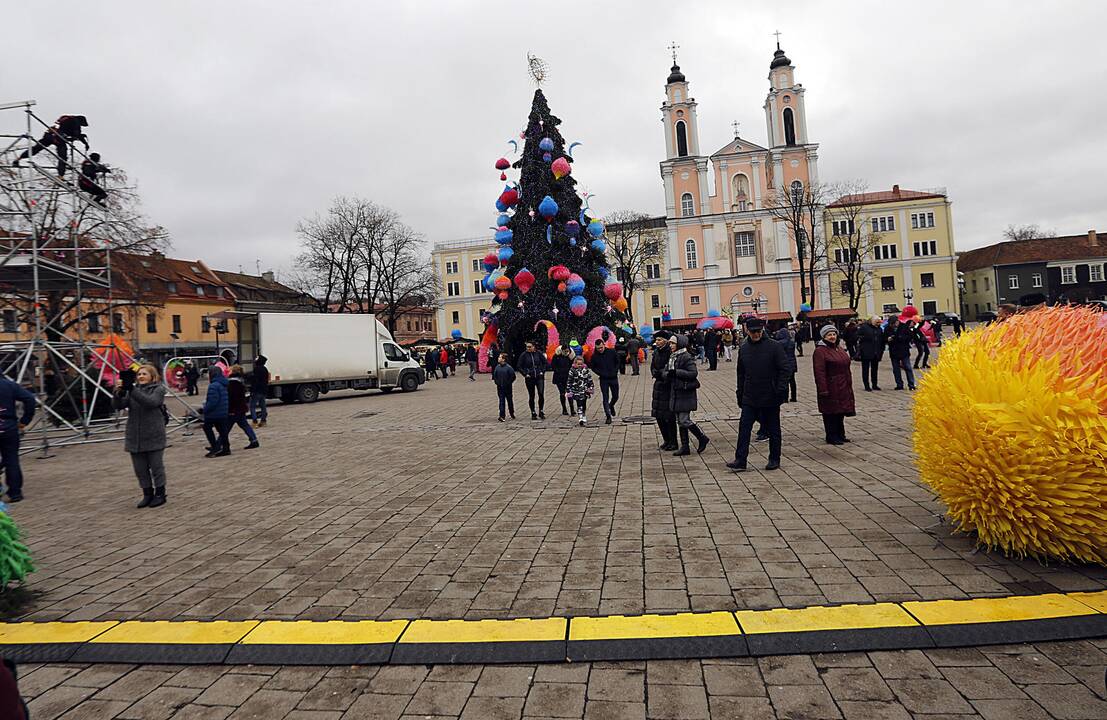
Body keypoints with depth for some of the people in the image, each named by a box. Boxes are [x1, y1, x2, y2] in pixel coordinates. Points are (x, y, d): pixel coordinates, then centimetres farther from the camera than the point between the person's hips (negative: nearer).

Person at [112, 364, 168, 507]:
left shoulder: (158, 389, -2)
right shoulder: (132, 390, 11)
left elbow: (150, 402, -22)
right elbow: (117, 405, -2)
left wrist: (132, 390, -31)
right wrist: (118, 392, -22)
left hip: (154, 437, -5)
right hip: (135, 437, 5)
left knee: (156, 467, 4)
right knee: (140, 468, 10)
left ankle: (160, 494, 17)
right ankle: (147, 494, 23)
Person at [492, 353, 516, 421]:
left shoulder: (508, 367, -13)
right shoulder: (497, 367, 0)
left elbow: (513, 377, -9)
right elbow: (494, 376, 14)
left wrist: (508, 383, -10)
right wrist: (496, 382, 3)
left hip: (507, 388, -3)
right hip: (500, 388, 3)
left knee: (510, 400, 12)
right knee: (501, 401, -1)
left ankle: (512, 414, 30)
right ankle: (502, 416, -5)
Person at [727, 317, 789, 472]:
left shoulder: (774, 346, -7)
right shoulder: (743, 348, 6)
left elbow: (784, 369, -7)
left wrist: (781, 389, -15)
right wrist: (740, 392, 11)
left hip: (770, 397, -3)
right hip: (749, 398, 3)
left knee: (773, 430, 9)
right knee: (744, 428, -3)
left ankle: (774, 459, 22)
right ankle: (740, 461, -2)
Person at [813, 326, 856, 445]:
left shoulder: (840, 350, 15)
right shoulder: (820, 351, -13)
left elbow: (846, 368, 21)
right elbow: (819, 372, -18)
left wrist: (849, 385, 18)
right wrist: (823, 389, -22)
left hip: (843, 388, 8)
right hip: (830, 389, -8)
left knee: (841, 412, 15)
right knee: (831, 413, -1)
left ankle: (840, 435, 26)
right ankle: (831, 437, 8)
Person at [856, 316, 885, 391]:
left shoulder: (879, 329, 11)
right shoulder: (864, 327, -7)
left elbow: (882, 341, 18)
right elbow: (858, 338, -9)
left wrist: (881, 350, 9)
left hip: (876, 354, 5)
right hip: (866, 353, -5)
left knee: (875, 369, 13)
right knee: (865, 370, 2)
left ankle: (874, 385, 23)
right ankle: (867, 386, 7)